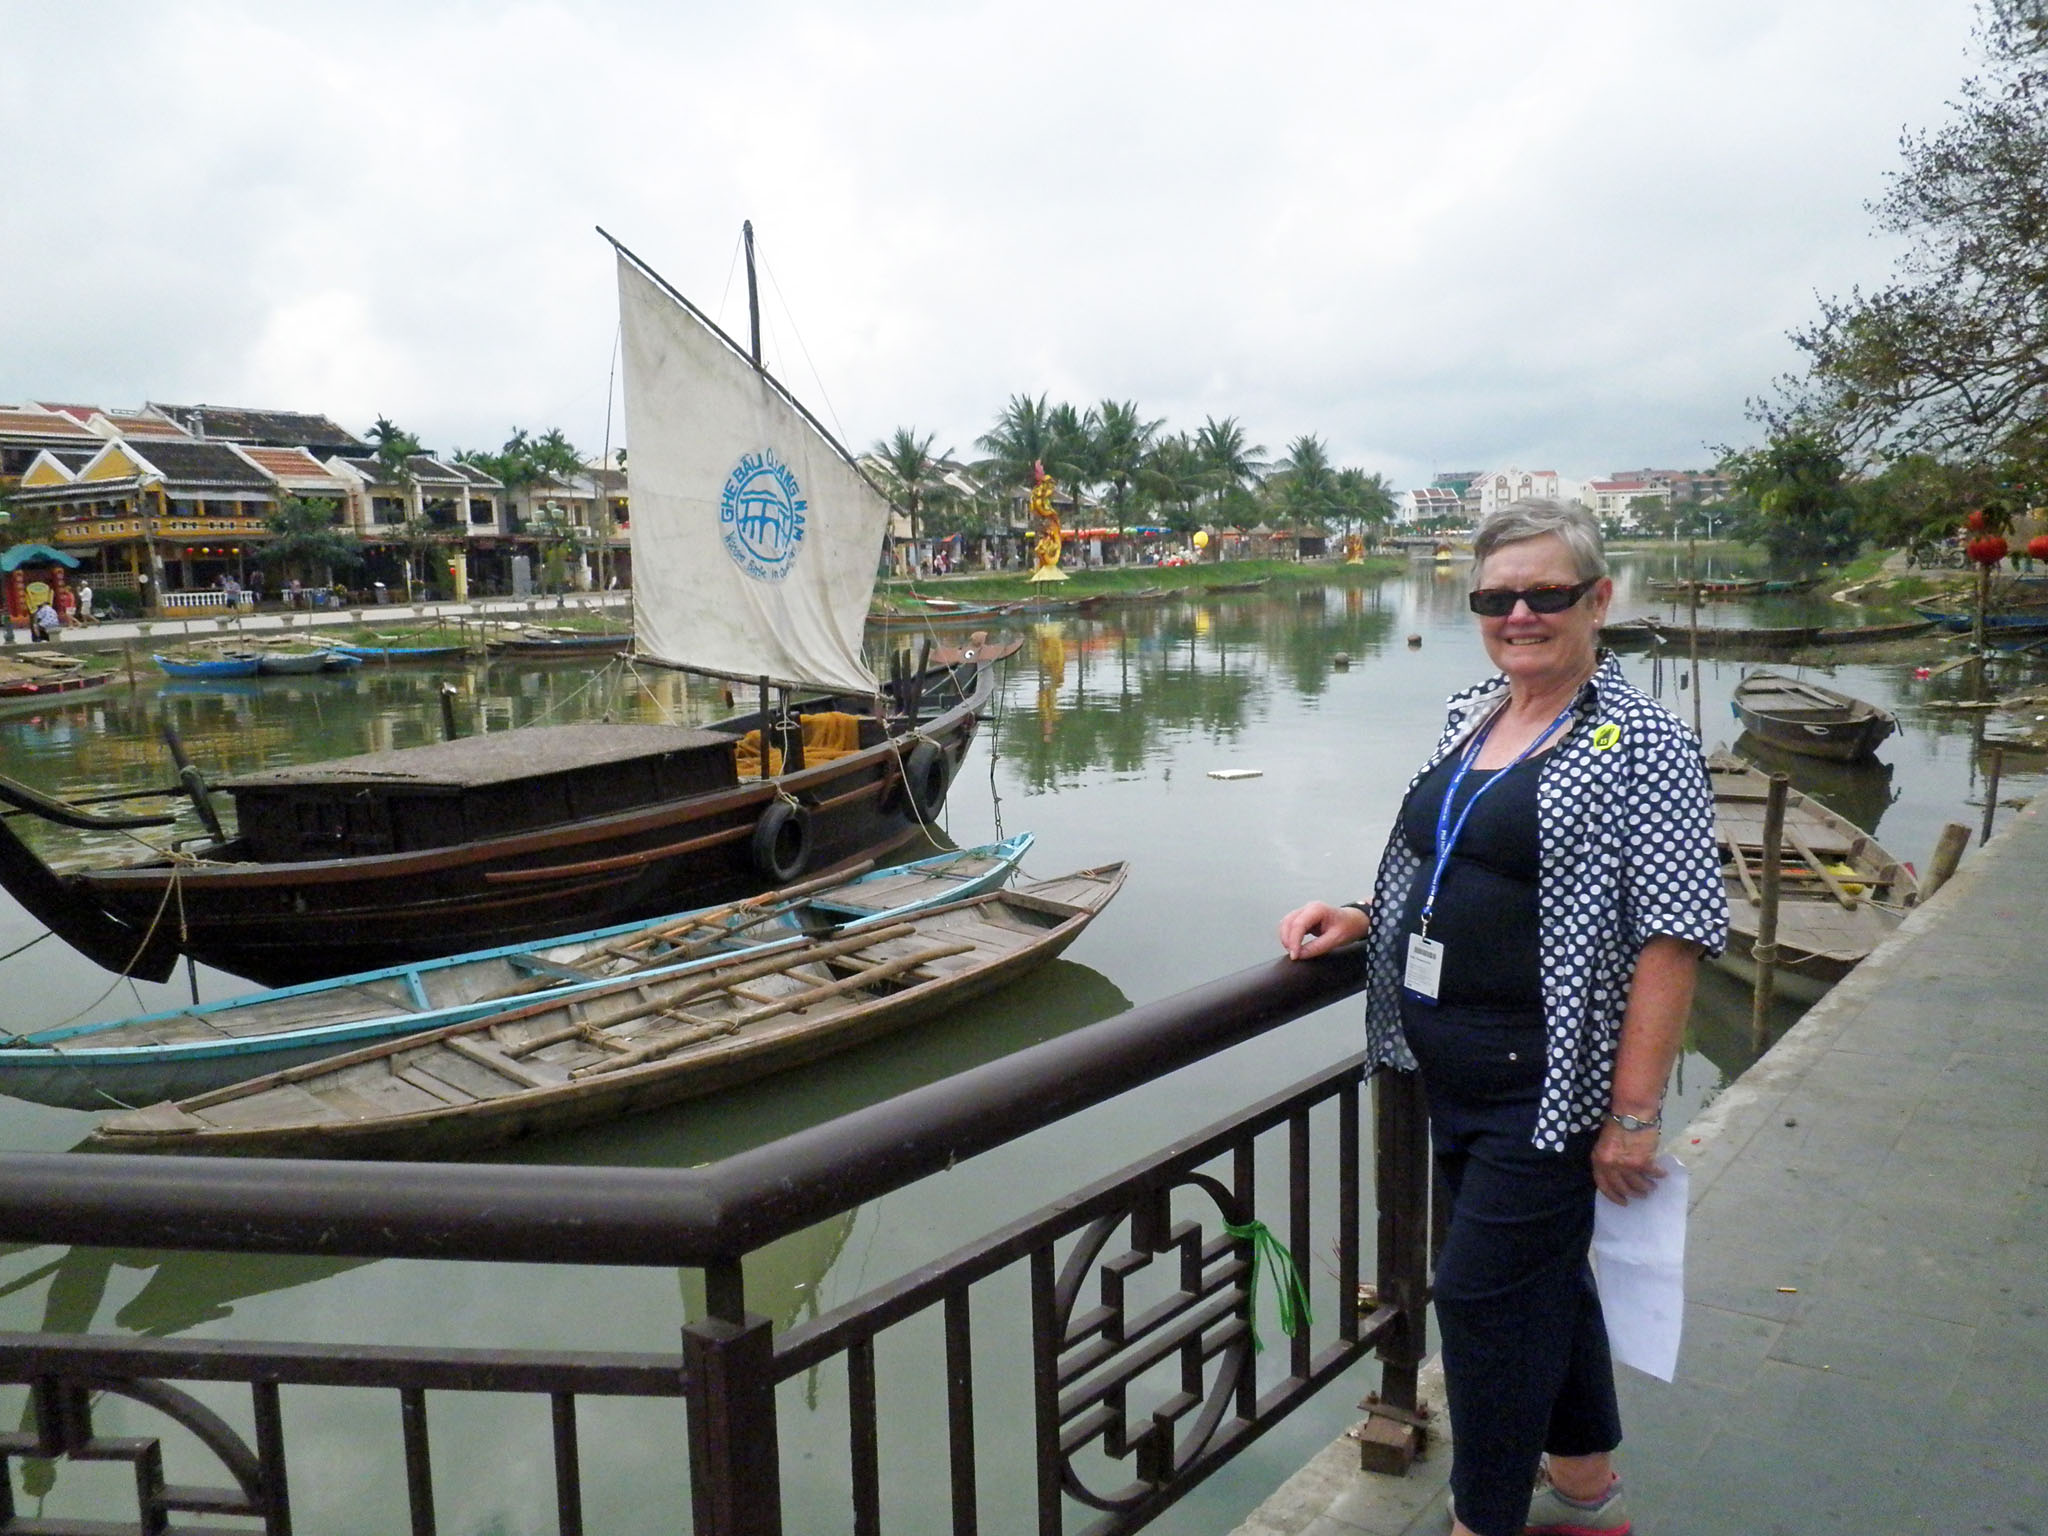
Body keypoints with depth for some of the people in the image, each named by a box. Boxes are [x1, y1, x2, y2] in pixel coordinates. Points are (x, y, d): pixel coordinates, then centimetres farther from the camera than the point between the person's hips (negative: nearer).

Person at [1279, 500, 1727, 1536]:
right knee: (1544, 1275, 21)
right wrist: (1361, 920, 3)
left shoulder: (1641, 741, -13)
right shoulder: (1468, 716, 8)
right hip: (1451, 1073, 7)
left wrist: (1635, 1113, -20)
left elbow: (1675, 933, -18)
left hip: (1548, 1086, -7)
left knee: (1484, 1293, 1)